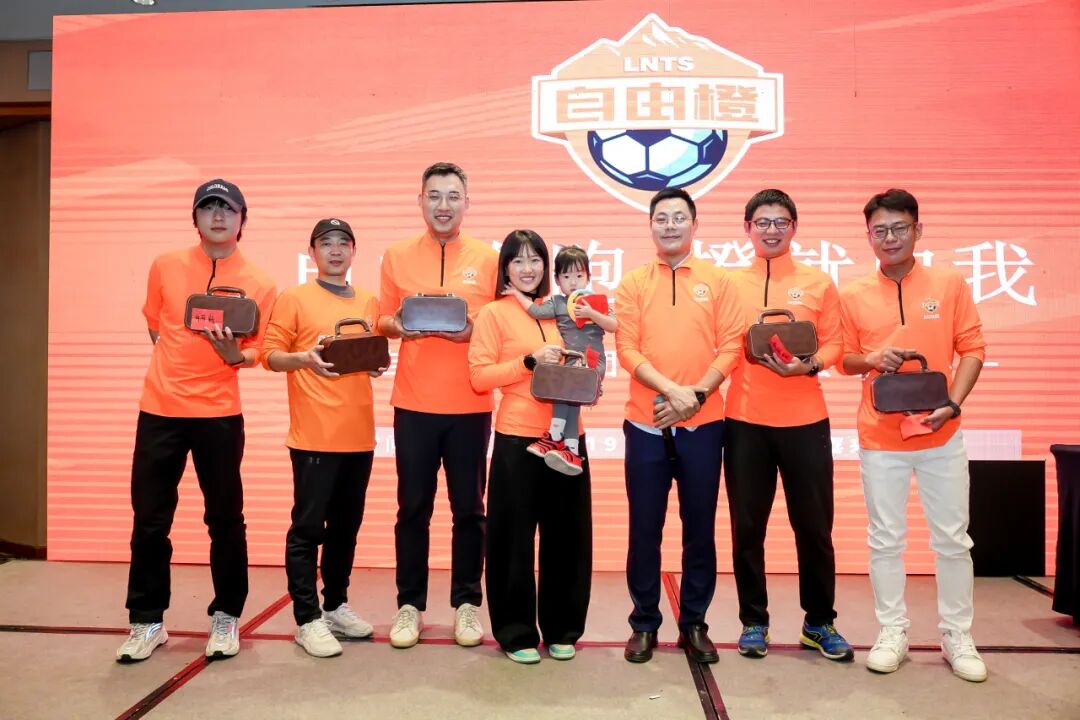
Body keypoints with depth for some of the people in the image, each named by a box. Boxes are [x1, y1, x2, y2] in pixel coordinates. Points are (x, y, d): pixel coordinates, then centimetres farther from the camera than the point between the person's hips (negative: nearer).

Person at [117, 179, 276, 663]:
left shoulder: (258, 284, -2)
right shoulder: (165, 266, 4)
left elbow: (257, 350, -1)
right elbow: (154, 324, 18)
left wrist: (234, 355, -21)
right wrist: (176, 366, 14)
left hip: (219, 413, -2)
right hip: (160, 409, 2)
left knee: (225, 519, 5)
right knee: (149, 520, 7)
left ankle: (226, 617, 20)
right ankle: (147, 621, 22)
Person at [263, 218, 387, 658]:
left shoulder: (369, 303, 14)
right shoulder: (294, 298, 0)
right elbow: (270, 355, -3)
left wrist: (378, 364, -1)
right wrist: (305, 358, -21)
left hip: (359, 434, 5)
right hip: (314, 435, -5)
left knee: (347, 525, 13)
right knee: (308, 526, -1)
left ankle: (336, 606, 26)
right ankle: (307, 619, 9)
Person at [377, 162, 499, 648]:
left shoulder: (487, 259, 4)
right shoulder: (397, 256, 6)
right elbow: (383, 322, 10)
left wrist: (474, 329, -14)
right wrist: (397, 325, -12)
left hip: (470, 406, 0)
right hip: (413, 404, 1)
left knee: (469, 508, 7)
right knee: (413, 508, 7)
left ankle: (467, 603, 22)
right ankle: (409, 604, 22)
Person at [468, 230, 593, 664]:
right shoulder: (493, 313, 0)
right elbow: (479, 376, -8)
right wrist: (530, 360, -17)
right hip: (517, 439, -4)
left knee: (566, 534, 9)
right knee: (514, 538, 3)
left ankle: (561, 629, 23)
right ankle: (516, 633, 18)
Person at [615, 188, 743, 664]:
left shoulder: (718, 282, 6)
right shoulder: (633, 284, 5)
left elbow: (731, 346, 0)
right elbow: (627, 349, -3)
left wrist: (697, 393, -13)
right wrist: (671, 390, -16)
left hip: (702, 423, 0)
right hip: (646, 423, 0)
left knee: (700, 528, 8)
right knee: (644, 528, 6)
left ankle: (694, 624, 23)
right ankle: (644, 624, 21)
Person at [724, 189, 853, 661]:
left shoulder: (819, 284, 6)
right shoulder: (731, 284, 6)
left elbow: (835, 343, 2)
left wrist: (809, 365, -16)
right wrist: (746, 348, -13)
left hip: (805, 420, 0)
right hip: (745, 421, 0)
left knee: (814, 525, 8)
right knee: (747, 526, 6)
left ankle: (820, 622, 26)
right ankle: (753, 622, 22)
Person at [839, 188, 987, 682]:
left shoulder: (949, 284, 1)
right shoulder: (853, 296, 2)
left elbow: (972, 349, 1)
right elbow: (844, 360, 8)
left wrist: (953, 403, -12)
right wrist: (871, 360, -13)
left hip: (941, 434, 0)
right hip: (880, 437, 0)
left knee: (952, 538, 9)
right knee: (886, 540, 7)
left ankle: (957, 636, 24)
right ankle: (892, 633, 21)